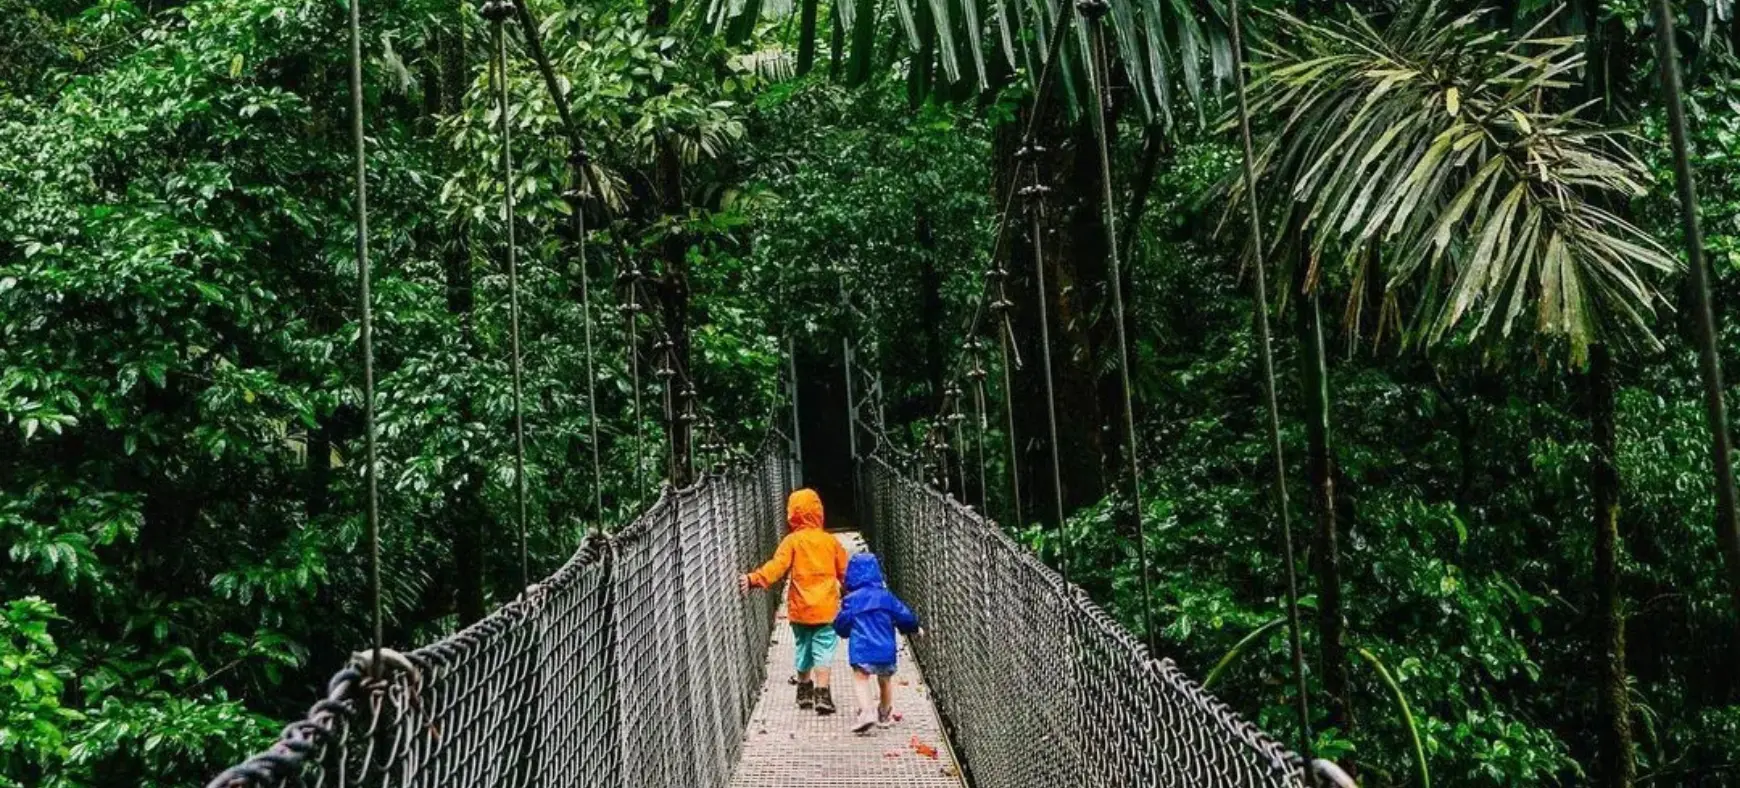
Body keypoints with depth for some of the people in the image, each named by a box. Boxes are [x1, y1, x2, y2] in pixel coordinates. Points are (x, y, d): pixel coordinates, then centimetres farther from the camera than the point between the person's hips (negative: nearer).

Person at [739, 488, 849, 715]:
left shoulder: (792, 541, -5)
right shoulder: (830, 541, 2)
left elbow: (777, 566, -20)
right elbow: (845, 572, 9)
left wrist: (754, 579, -28)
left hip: (800, 610, 0)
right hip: (826, 609, 0)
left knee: (803, 649, 17)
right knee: (823, 651, 0)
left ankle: (804, 691, 27)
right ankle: (822, 694, -10)